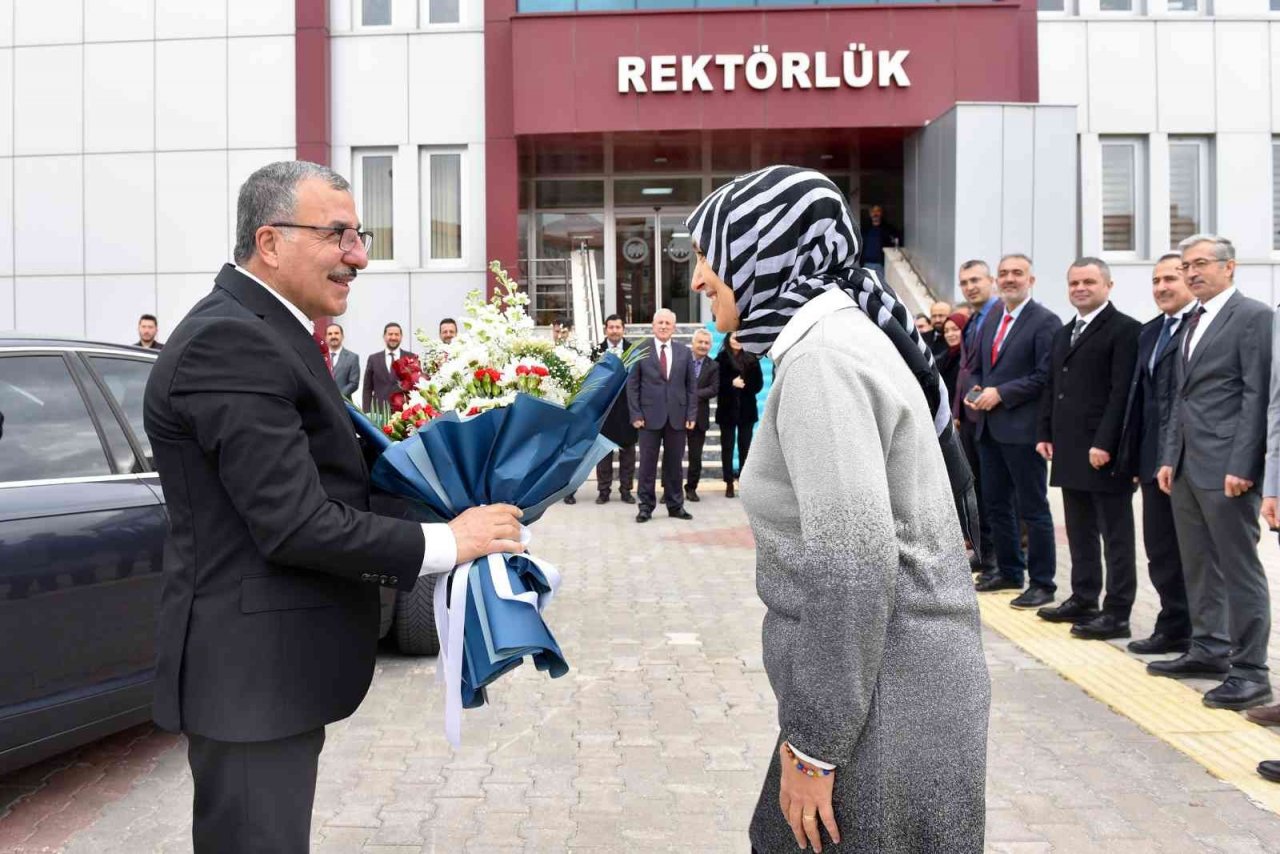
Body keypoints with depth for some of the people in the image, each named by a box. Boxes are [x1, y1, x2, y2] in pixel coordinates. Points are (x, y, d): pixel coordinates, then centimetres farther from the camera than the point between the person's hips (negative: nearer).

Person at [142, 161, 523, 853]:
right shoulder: (231, 342, -20)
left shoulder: (258, 330, 12)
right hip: (252, 674, -10)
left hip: (273, 666, 10)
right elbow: (294, 525, -25)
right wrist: (444, 543, -17)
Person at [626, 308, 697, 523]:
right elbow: (632, 384, 1)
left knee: (674, 463, 8)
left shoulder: (684, 352, 9)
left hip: (677, 416, 2)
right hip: (650, 416, -2)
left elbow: (691, 386, 9)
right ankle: (646, 506, 11)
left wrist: (691, 414, 0)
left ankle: (675, 505, 18)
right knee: (648, 464, 2)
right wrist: (636, 414, -6)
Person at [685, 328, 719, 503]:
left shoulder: (713, 366, 3)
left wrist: (693, 394, -18)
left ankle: (691, 488, 20)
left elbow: (714, 389, -8)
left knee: (696, 456, 8)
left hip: (698, 416, 1)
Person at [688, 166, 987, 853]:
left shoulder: (822, 359, -18)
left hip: (880, 703, -9)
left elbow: (854, 562, -25)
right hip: (875, 682, 9)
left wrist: (812, 742, -18)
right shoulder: (828, 342, 11)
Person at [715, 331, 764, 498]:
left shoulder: (751, 359, 3)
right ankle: (729, 483, 8)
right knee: (727, 446, 3)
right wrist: (732, 383, -19)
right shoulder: (721, 359, -1)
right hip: (727, 409, -1)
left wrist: (744, 385, -11)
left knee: (745, 446, 5)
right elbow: (717, 383, -6)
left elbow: (758, 383, 3)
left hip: (747, 409, 1)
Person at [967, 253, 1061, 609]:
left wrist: (1001, 393, -17)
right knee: (996, 503, 15)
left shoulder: (1045, 321, -9)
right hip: (989, 427, 8)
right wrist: (975, 391, 2)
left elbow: (1046, 376, -15)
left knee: (1033, 508, 0)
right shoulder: (992, 318, 14)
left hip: (1022, 428, -8)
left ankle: (1042, 583, 10)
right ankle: (1008, 571, 30)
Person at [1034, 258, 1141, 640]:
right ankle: (1083, 601, 24)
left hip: (1105, 453, -8)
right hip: (1070, 450, 8)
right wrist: (1046, 434, 13)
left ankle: (1117, 614, 5)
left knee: (1115, 535, 0)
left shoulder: (1125, 329, -8)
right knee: (1080, 533, 15)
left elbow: (1123, 392, -15)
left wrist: (1104, 444, -20)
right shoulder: (1064, 333, 18)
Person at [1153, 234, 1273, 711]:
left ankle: (1250, 672, 4)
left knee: (1239, 568, -3)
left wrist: (1240, 466, -18)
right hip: (1187, 467, 8)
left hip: (1226, 466, -8)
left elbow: (1257, 397, -13)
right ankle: (1209, 651, 26)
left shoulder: (1255, 316, -7)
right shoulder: (1193, 322, 18)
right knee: (1198, 565, 15)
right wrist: (1169, 457, 13)